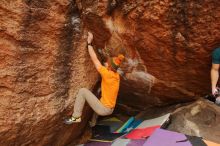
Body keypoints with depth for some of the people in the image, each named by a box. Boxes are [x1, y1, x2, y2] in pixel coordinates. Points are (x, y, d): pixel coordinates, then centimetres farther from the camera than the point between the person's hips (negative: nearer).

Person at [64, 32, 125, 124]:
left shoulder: (108, 74, -19)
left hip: (103, 109, -8)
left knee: (83, 91, -7)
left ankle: (76, 117, 1)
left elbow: (95, 60, -13)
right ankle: (93, 123, 45)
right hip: (110, 110, 9)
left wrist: (89, 43, -6)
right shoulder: (116, 76, 2)